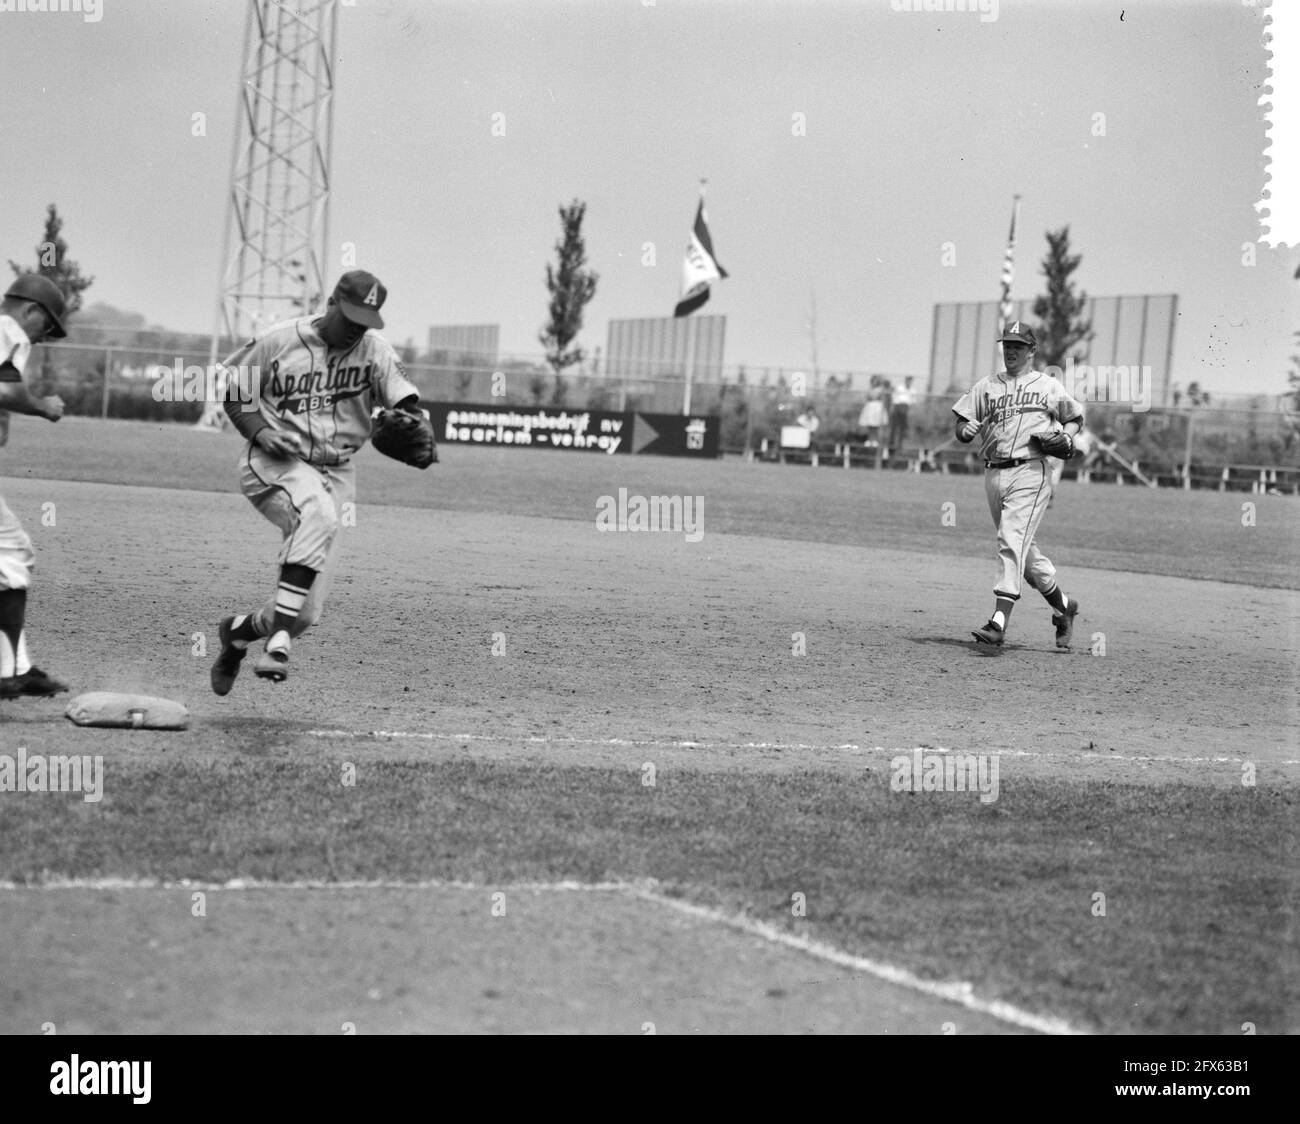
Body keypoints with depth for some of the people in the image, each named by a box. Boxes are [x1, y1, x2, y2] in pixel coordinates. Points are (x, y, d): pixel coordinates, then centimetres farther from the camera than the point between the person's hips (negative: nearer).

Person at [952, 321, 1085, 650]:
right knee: (1023, 550, 12)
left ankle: (999, 622, -24)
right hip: (993, 474, 5)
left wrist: (1067, 436, -5)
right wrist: (967, 429, -13)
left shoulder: (1048, 386, 8)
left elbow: (1075, 417, 17)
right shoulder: (986, 386, 16)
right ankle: (1063, 605, 31)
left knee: (1013, 543, -18)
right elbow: (961, 430, 11)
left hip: (1030, 472, -5)